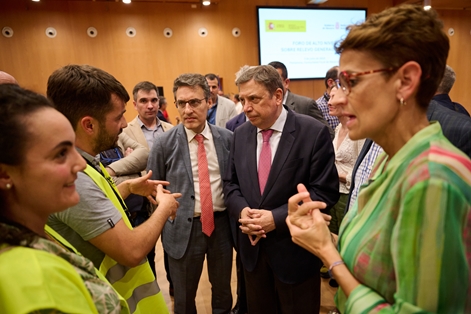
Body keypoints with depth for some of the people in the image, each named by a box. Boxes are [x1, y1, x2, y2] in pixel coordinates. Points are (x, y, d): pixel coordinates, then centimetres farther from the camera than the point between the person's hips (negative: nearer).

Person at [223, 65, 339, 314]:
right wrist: (242, 211, -14)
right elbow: (231, 183, 6)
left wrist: (277, 218, -21)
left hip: (295, 250, -4)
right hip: (252, 248, 5)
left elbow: (325, 191, -15)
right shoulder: (240, 134, 2)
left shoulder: (314, 132, -14)